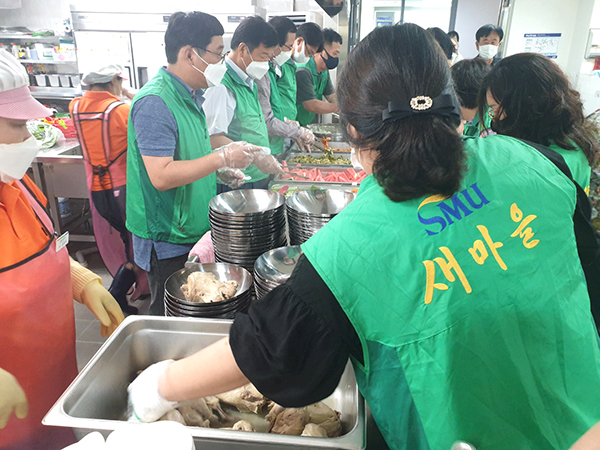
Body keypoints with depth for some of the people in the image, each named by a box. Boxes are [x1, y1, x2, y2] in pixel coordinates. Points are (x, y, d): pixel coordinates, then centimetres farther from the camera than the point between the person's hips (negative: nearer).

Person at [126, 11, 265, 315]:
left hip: (195, 231, 9)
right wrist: (222, 158, -25)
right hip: (168, 242, -9)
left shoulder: (193, 95, 8)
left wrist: (222, 169, 4)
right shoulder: (154, 103, -22)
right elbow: (162, 176, -30)